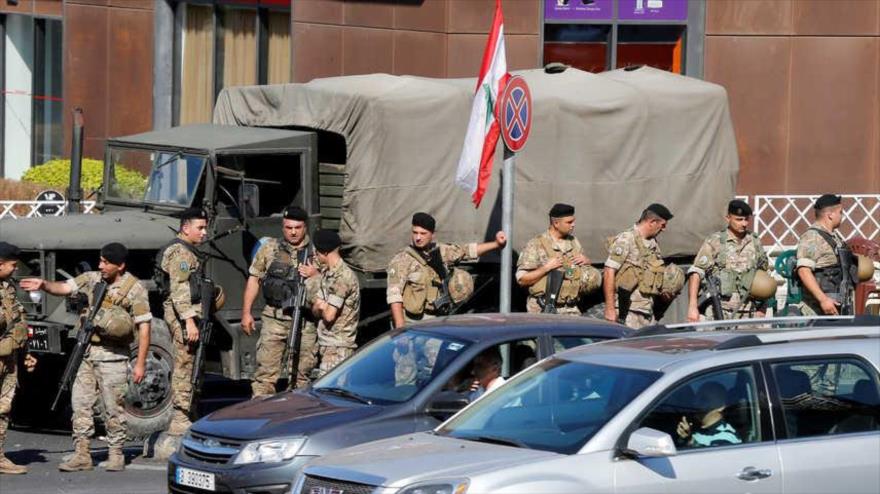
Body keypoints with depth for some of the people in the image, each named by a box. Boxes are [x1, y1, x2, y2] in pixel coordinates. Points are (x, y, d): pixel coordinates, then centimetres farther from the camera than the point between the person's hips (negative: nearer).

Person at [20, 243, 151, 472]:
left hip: (113, 356, -5)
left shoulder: (134, 289, -8)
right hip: (87, 351, 5)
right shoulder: (92, 279, 8)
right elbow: (64, 288, 4)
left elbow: (144, 327, -9)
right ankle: (82, 455, 6)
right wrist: (44, 285, -19)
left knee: (113, 407, -1)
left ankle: (116, 455, 10)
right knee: (80, 402, 2)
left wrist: (140, 363, -12)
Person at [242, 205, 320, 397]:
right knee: (266, 371, -6)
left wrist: (316, 275, -11)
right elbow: (253, 280, 11)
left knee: (302, 374, 5)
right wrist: (246, 313, 6)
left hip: (305, 321, 1)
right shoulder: (269, 248, 8)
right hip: (274, 318, -1)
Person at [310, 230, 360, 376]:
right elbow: (315, 310, 14)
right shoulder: (326, 273, 14)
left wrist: (321, 306, 1)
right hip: (326, 345, 9)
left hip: (338, 348, -9)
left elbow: (329, 315, -20)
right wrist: (319, 306, -9)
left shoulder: (343, 277, -17)